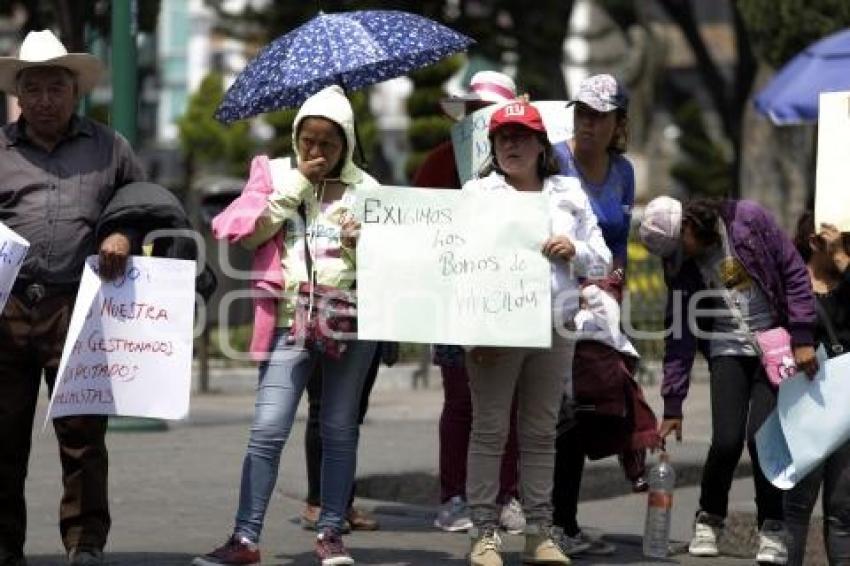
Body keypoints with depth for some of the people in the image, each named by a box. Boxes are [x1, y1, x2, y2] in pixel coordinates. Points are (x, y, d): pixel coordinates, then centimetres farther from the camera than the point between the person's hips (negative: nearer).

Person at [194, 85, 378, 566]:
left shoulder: (364, 188, 8)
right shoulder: (278, 175, 8)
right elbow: (252, 233, -6)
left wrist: (361, 244, -14)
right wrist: (299, 182, -6)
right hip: (291, 320, -1)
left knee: (340, 430, 5)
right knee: (268, 430, -7)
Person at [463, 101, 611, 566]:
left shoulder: (569, 195, 14)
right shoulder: (477, 194, 6)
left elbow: (601, 262, 16)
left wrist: (575, 251, -7)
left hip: (554, 330, 3)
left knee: (541, 433, 6)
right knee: (489, 431, -3)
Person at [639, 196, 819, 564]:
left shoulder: (749, 219, -10)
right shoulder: (680, 264, 0)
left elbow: (795, 275, -6)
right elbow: (679, 335, 2)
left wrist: (802, 339, -10)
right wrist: (672, 406, 0)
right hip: (728, 352, 2)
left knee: (761, 436, -13)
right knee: (726, 440, -11)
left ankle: (772, 528, 4)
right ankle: (709, 520, 12)